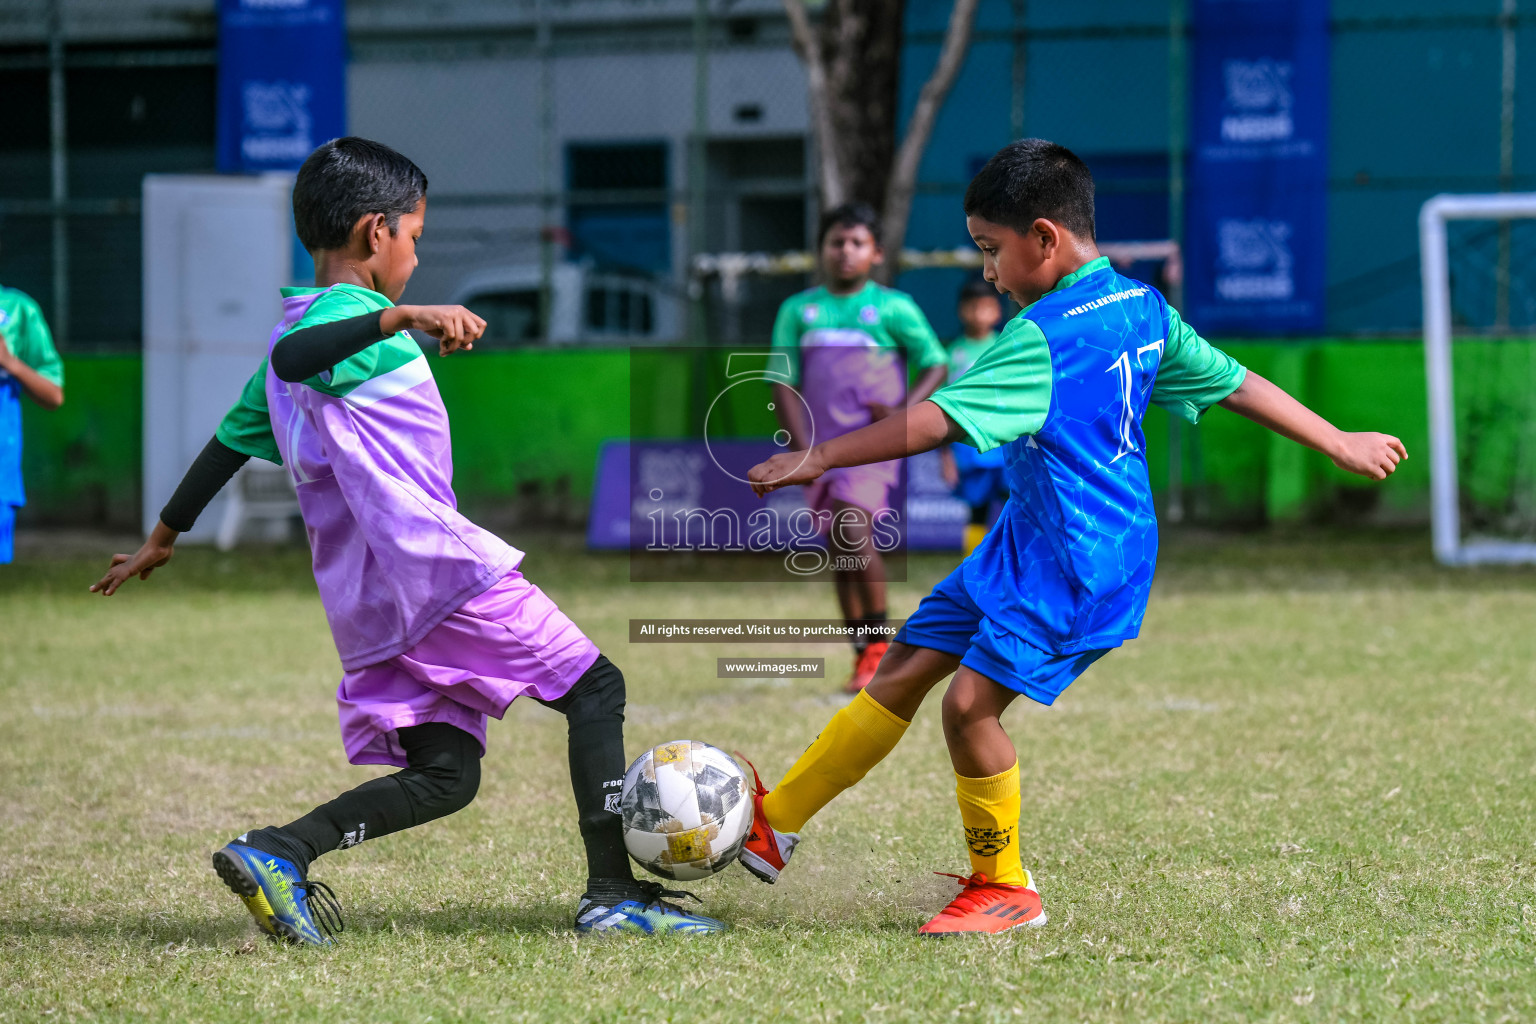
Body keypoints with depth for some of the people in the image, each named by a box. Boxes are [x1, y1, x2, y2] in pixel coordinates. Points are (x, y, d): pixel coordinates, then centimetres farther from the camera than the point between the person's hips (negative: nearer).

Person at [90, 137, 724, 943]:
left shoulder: (310, 328, 21)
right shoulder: (350, 315, -6)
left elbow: (233, 437, 30)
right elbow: (291, 357, -30)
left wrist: (163, 538, 40)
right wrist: (400, 318, -43)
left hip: (368, 604, 9)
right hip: (435, 565, -9)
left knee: (443, 775, 7)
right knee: (595, 688, 1)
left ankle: (279, 852, -10)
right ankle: (612, 893, -5)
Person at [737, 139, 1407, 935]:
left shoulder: (1045, 338, -20)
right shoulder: (1142, 309, 8)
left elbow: (936, 422, -24)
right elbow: (1236, 384, 12)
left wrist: (819, 458, -20)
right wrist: (1341, 444, 21)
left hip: (1078, 564, -10)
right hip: (1028, 542, 10)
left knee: (971, 701, -13)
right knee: (903, 669, 8)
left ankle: (1005, 889, 4)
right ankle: (775, 825, 12)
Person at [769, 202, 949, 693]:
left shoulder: (894, 307, 1)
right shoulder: (798, 311, 8)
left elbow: (936, 365, 6)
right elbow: (783, 383, 7)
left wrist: (904, 411, -11)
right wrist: (803, 450, -3)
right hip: (819, 447, 4)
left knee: (854, 533, -21)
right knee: (837, 552, 5)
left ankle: (880, 642, -8)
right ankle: (863, 656, 14)